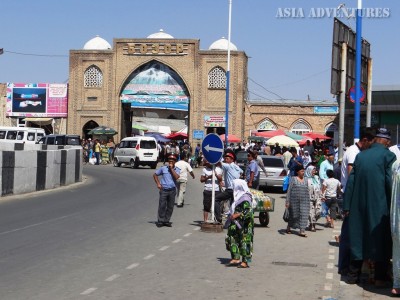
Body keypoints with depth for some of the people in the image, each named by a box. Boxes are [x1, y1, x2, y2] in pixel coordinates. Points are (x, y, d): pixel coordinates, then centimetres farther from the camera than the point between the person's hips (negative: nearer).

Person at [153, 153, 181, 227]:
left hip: (172, 190, 1)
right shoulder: (163, 168, 4)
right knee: (162, 206, -4)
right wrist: (158, 183, 2)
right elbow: (155, 175, 12)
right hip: (164, 190, -1)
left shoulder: (177, 170, 5)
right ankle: (160, 221, 4)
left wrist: (171, 168, -11)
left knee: (170, 207, 5)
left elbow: (176, 177, -14)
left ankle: (166, 221, 15)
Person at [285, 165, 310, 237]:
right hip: (294, 200, -3)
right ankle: (288, 228, 30)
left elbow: (307, 191, 15)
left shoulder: (306, 180, 9)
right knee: (293, 215, 9)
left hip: (304, 201, 3)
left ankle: (302, 231, -6)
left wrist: (308, 201, 13)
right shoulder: (293, 179, -3)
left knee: (304, 215, -6)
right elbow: (289, 190, -5)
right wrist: (287, 201, -10)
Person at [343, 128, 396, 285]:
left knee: (358, 238, 12)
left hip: (359, 206, 4)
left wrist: (347, 206, 9)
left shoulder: (360, 155, 5)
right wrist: (393, 207, -4)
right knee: (380, 240, 7)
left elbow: (350, 182, 5)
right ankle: (380, 277, 13)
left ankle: (353, 274, 17)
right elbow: (390, 183, -12)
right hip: (380, 206, -4)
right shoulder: (388, 155, -8)